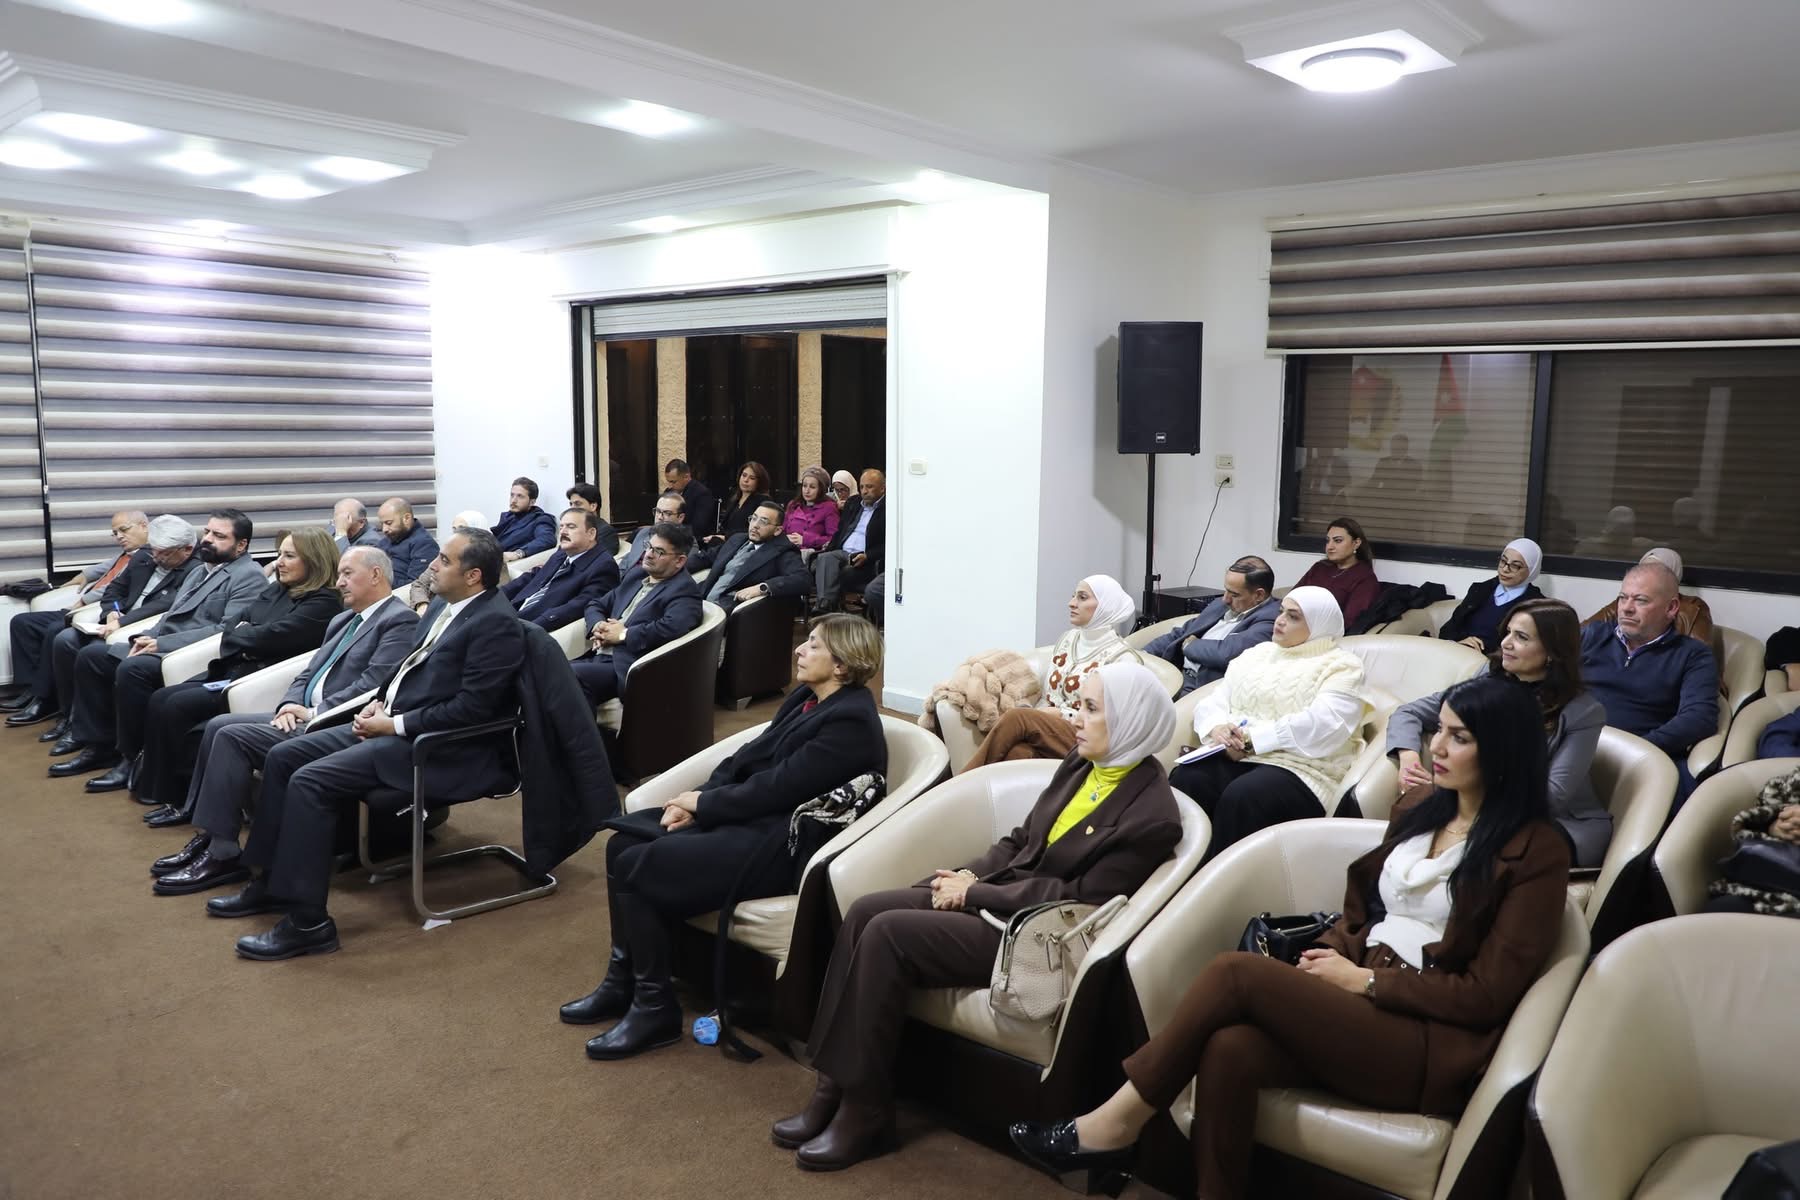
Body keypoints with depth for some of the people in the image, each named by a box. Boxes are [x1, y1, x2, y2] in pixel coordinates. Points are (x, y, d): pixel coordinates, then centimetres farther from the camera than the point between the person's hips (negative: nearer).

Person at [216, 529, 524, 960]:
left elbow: (472, 707, -22)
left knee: (309, 781, -20)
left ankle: (307, 921, -13)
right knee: (282, 757, 5)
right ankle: (272, 880, 17)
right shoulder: (443, 607, 13)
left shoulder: (496, 623, -17)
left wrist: (395, 725, -17)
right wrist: (379, 702, 6)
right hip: (393, 720, 10)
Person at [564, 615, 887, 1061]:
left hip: (779, 844, -10)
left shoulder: (850, 722, -17)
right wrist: (697, 799, -3)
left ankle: (655, 1009, -3)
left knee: (636, 867, -17)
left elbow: (776, 787, -20)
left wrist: (703, 803, -9)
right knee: (623, 843, 0)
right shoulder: (805, 698, 12)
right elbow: (747, 757, 12)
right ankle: (622, 981, 11)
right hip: (747, 816, 10)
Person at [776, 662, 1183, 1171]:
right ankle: (832, 1087, -9)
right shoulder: (1079, 765, 10)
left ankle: (865, 1112, -11)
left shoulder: (1152, 814, -15)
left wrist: (976, 893, -15)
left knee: (888, 934, -23)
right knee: (864, 911, -13)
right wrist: (972, 874, -2)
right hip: (995, 896, 8)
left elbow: (1082, 900, -17)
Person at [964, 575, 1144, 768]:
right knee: (1017, 753, -33)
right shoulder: (1067, 639, 16)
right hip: (1046, 728, 5)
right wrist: (1037, 716, -6)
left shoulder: (1122, 658, -4)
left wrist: (1061, 714, -12)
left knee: (1015, 717, -29)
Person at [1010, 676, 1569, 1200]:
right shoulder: (1417, 816, 17)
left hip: (1434, 1043, -6)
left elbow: (1487, 995, -9)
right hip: (1361, 1004, 6)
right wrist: (1332, 957, -2)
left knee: (1237, 972, -24)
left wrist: (1363, 980, -11)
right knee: (1228, 1049, -27)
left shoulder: (1537, 852, -5)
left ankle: (1119, 1120, -11)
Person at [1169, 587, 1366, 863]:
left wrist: (1254, 739, -16)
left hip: (1298, 769, -5)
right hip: (1234, 757, 5)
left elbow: (1322, 724, -14)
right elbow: (1213, 701, 15)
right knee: (1185, 779, -27)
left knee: (1239, 798, -35)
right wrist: (1217, 727, -9)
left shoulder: (1340, 667, 3)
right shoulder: (1257, 654, 22)